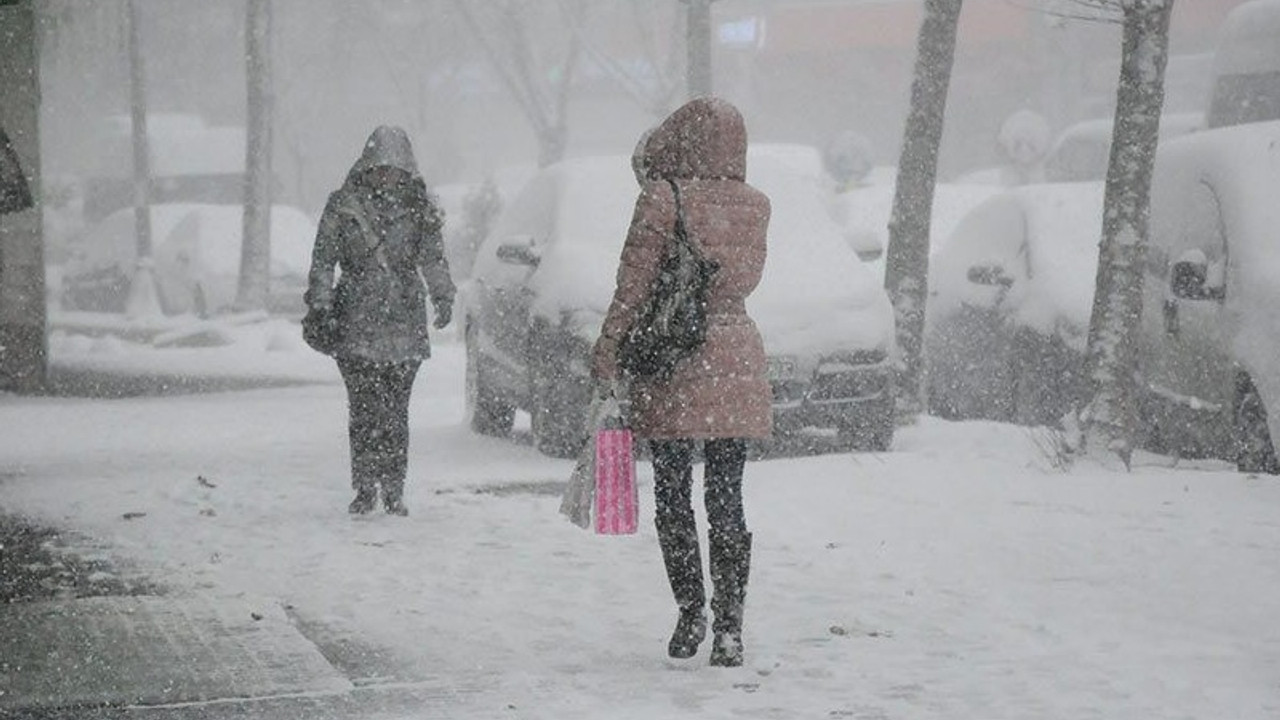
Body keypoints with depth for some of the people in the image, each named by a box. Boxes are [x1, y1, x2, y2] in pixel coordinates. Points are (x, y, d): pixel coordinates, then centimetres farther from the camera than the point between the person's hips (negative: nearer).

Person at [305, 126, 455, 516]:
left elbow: (433, 258, 7)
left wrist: (443, 297, -9)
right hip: (357, 324, -1)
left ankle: (393, 489, 11)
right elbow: (323, 260, 3)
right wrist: (319, 306, -6)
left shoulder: (419, 208, 7)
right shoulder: (344, 206, 2)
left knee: (396, 411, 2)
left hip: (405, 326, 1)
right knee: (364, 410, -5)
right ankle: (365, 487, 4)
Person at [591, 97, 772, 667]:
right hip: (735, 359, 4)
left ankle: (691, 616, 10)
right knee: (726, 500, 5)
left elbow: (632, 287, -10)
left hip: (669, 364, -4)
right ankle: (728, 627, 1)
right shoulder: (754, 207, 3)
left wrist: (606, 358, -3)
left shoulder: (662, 199, -10)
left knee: (673, 497, 8)